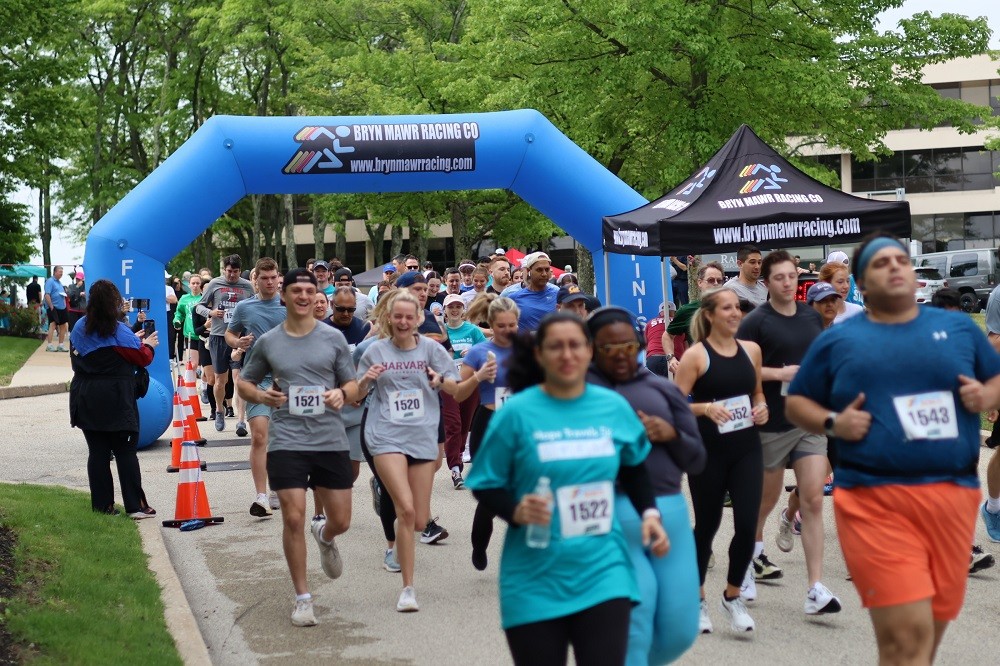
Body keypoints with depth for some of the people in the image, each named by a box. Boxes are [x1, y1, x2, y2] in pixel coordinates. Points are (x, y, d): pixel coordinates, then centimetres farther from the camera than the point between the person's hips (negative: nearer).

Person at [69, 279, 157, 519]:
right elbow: (142, 358, -5)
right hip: (116, 399, -5)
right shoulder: (119, 331, -12)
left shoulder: (79, 328, 6)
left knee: (97, 452, 8)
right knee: (126, 452, 0)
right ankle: (135, 506, 0)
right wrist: (148, 344, 16)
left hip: (85, 398, 5)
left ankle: (101, 505, 10)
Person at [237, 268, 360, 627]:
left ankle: (325, 537, 44)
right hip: (286, 441, -1)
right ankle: (303, 598, 9)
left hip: (331, 440, 1)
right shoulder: (268, 342, 5)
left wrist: (342, 394, -13)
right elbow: (244, 382, 17)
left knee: (341, 521, 5)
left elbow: (353, 386, 9)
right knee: (294, 518, -7)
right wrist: (261, 396, -5)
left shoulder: (333, 338, 4)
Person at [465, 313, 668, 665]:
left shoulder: (614, 407, 3)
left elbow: (634, 466, 20)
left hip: (603, 572, 2)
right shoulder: (516, 412, -7)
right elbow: (486, 484, -2)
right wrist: (515, 511, -20)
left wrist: (649, 513, 6)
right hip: (536, 580, -2)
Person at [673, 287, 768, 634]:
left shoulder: (751, 349, 7)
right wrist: (706, 408, -24)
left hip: (747, 449, 4)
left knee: (747, 525, -5)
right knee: (706, 525, 8)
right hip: (708, 452, -3)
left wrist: (761, 407, 1)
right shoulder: (696, 355, -6)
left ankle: (732, 596, 17)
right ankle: (698, 600, 27)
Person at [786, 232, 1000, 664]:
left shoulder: (958, 327, 11)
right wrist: (833, 423, -7)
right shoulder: (838, 340, 6)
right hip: (875, 501, -3)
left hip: (953, 497, 4)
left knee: (931, 631, 14)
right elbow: (796, 402, 12)